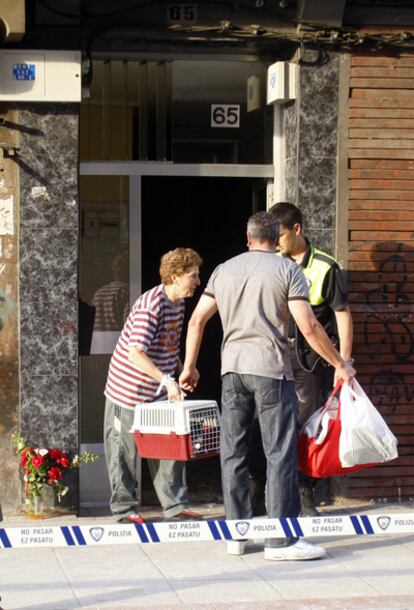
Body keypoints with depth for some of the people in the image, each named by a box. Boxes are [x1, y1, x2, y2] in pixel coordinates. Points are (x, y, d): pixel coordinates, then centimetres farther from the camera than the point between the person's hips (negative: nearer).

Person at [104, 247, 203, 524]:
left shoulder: (178, 302, 3)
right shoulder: (151, 306, -25)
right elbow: (136, 354, -32)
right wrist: (167, 381, -35)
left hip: (160, 391, 8)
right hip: (129, 391, -8)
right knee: (126, 450, 4)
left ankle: (175, 505, 13)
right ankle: (124, 508, 16)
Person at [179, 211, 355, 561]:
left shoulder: (224, 270, 14)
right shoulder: (287, 270, 0)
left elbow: (197, 320, 13)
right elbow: (308, 327, -8)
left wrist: (190, 367, 22)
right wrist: (340, 365, 1)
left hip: (232, 368, 5)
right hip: (271, 368, -5)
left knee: (233, 452, 9)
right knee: (281, 454, -3)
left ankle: (237, 534, 12)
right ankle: (282, 540, -5)